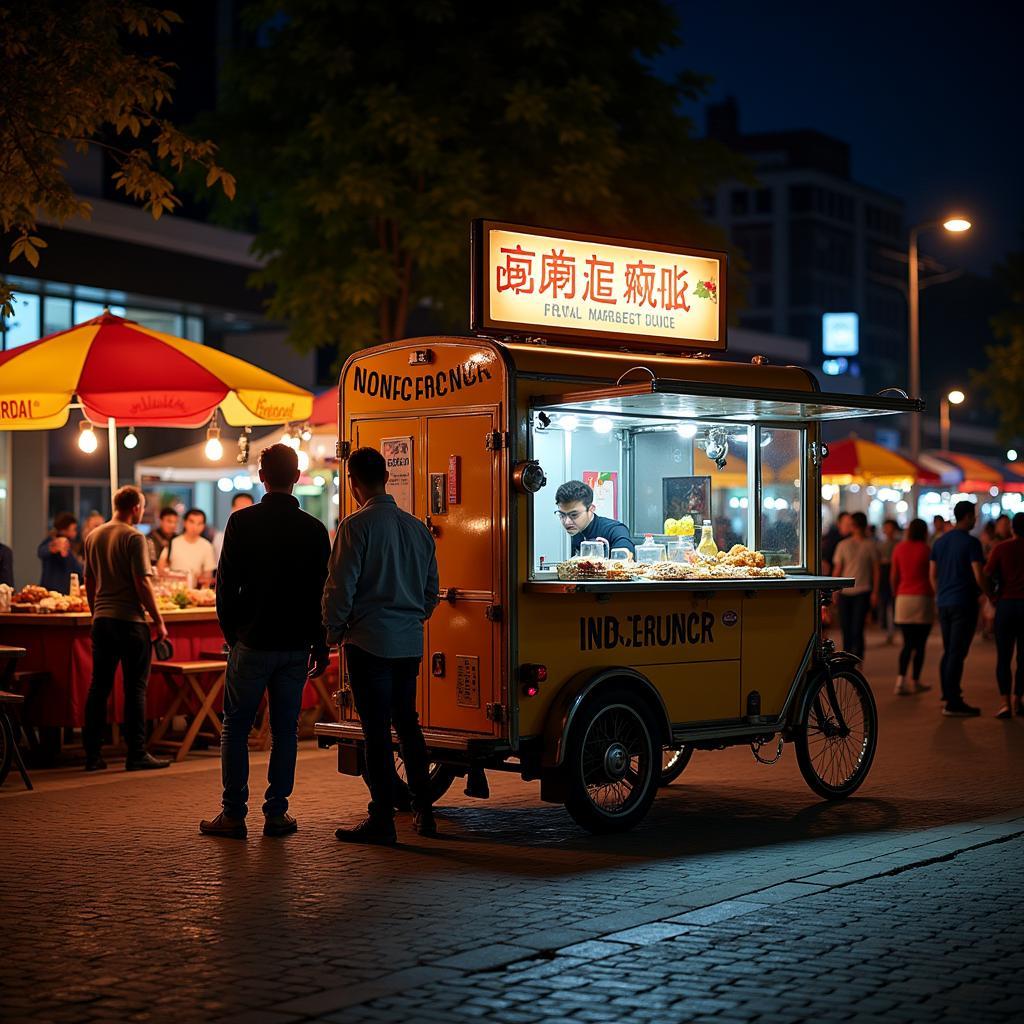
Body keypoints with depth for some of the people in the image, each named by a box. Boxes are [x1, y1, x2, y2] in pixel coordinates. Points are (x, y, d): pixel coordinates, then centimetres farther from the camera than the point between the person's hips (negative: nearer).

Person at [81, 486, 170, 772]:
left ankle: (92, 754, 11)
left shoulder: (93, 537, 11)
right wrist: (158, 621, -8)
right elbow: (142, 583, -14)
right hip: (130, 619, -6)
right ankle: (137, 754, 0)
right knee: (135, 687, -1)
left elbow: (89, 582, 17)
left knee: (99, 686, 9)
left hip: (101, 619, 7)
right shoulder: (134, 538, -10)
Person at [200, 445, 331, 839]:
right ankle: (276, 813, 9)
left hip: (252, 643, -2)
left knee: (235, 728, 6)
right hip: (296, 644, 2)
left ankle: (233, 814, 4)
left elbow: (227, 585, -3)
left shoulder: (242, 522, -6)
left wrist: (231, 633, 10)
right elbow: (322, 592, 3)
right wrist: (319, 645, 11)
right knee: (285, 730, 8)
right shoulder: (314, 530, 0)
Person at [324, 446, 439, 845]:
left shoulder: (356, 525, -11)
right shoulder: (417, 527, 9)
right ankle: (423, 811, 21)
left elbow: (340, 587, -13)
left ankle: (382, 820, 1)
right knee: (407, 722, 17)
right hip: (409, 643, 6)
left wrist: (332, 632, 1)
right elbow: (431, 590, 16)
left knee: (377, 729, -2)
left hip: (369, 642, -6)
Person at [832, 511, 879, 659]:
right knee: (845, 628, 5)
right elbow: (837, 569, 10)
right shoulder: (843, 545, 9)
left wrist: (875, 592, -1)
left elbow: (876, 570, 4)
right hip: (845, 592, 3)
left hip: (863, 592, -3)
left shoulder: (870, 545, 3)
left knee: (857, 629, -10)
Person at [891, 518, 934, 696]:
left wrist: (895, 595, 22)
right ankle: (915, 682, 9)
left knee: (907, 644, 7)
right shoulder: (926, 550, -5)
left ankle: (901, 681, -8)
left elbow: (893, 577, 10)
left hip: (903, 599, 4)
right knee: (920, 644, 6)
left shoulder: (899, 548, 5)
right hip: (922, 599, -4)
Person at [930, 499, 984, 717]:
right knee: (957, 653, -6)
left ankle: (948, 696, 18)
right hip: (964, 604, -7)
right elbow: (978, 576, -15)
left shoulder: (939, 541, 11)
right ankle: (953, 703, -6)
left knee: (948, 652, 14)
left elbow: (932, 575, 15)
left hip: (944, 603, 7)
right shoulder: (971, 542, -11)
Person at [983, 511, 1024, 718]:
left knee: (1003, 657, 2)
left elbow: (987, 576, -7)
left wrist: (992, 596, 9)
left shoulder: (1001, 548, -2)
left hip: (1006, 603, -1)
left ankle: (1005, 702, -9)